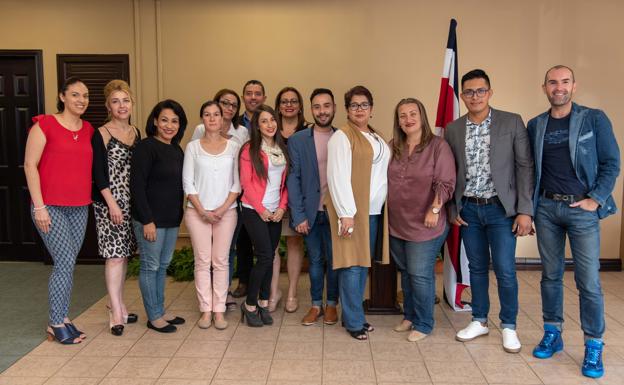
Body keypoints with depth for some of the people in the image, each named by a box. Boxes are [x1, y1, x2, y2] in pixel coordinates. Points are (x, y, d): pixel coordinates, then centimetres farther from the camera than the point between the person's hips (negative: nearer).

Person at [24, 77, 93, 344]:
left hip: (80, 207, 5)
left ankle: (61, 318, 22)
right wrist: (39, 206, -12)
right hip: (50, 207, -5)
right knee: (66, 261, -7)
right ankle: (56, 324, 8)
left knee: (67, 263, 10)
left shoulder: (89, 130, 10)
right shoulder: (45, 125, -6)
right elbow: (30, 165, -8)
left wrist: (89, 199, 8)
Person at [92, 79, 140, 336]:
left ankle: (119, 307, 22)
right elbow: (98, 173, -10)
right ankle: (116, 313, 2)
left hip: (131, 203, 6)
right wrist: (112, 204, -15)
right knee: (115, 255, -6)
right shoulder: (101, 134, -7)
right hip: (109, 202, -6)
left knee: (124, 254, 11)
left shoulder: (136, 133, 11)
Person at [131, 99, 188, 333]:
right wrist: (147, 220, -19)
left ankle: (160, 312, 27)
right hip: (150, 219, -8)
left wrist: (178, 215, 12)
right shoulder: (146, 147, -12)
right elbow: (137, 186, -16)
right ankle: (153, 317, 15)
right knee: (150, 266, 3)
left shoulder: (177, 150, 11)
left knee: (163, 266, 15)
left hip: (172, 219, 8)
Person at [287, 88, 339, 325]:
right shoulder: (297, 140, 1)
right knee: (315, 260, 11)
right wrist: (298, 215, -7)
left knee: (334, 259, 8)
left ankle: (331, 304, 26)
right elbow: (293, 179, -1)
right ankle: (316, 304, 27)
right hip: (310, 211, 0)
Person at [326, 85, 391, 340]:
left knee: (363, 265, 11)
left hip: (374, 211, 7)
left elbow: (384, 173, 18)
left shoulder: (377, 138, 17)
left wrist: (385, 206, 9)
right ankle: (354, 321, 10)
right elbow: (338, 177, -15)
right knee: (353, 266, -3)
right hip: (351, 210, -7)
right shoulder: (342, 137, -7)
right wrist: (346, 213, -19)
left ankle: (353, 315, 24)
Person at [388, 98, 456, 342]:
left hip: (424, 225, -5)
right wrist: (385, 210, 10)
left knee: (420, 274, 0)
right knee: (405, 272, 17)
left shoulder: (438, 146, -8)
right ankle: (409, 316, 33)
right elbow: (385, 180, 14)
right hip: (397, 223, 5)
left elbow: (445, 183, -13)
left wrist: (435, 209, -20)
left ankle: (423, 324, 17)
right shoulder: (393, 147, 6)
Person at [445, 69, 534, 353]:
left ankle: (509, 326, 19)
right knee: (477, 267, 12)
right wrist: (452, 209, 4)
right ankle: (479, 321, 28)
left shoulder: (512, 122, -3)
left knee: (505, 270, 0)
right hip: (468, 210, 3)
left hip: (501, 208, -2)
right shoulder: (453, 129, 5)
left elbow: (525, 167, -4)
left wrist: (525, 210, -9)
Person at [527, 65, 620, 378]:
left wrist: (595, 200, -11)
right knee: (551, 274, 11)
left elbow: (611, 163, -1)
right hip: (546, 208, 3)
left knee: (588, 281, -1)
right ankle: (552, 335, 25)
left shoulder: (595, 119, -1)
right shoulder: (535, 125, 8)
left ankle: (594, 347, 13)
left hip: (582, 209, -3)